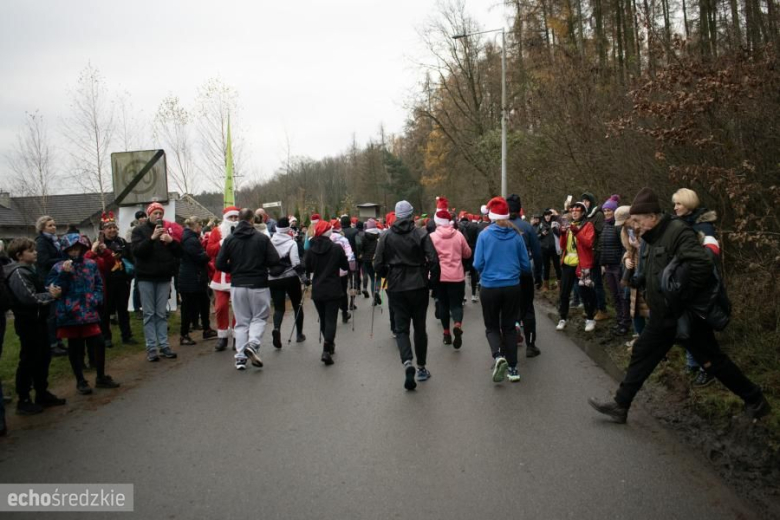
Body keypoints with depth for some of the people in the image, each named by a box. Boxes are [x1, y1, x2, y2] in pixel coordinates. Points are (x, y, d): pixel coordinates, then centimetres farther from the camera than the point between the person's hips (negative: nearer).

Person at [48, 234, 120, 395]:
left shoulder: (91, 264, 6)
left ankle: (101, 377, 19)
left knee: (99, 343, 2)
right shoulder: (59, 268, -3)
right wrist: (64, 274, -21)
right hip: (70, 314, -2)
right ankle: (80, 381, 20)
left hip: (89, 312, 2)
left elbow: (98, 284, 12)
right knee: (74, 347, 8)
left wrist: (96, 299, -4)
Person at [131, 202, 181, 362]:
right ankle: (151, 348, 2)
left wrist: (171, 241, -13)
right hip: (146, 277, -2)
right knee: (149, 314, 1)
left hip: (164, 277, 2)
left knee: (162, 314, 7)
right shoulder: (140, 231, 3)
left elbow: (179, 253, 4)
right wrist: (152, 238, -22)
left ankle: (164, 345, 10)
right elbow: (136, 251, -13)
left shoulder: (169, 229, 9)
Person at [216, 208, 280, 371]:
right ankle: (253, 344, -12)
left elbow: (220, 264, -3)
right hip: (258, 285, -2)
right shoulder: (262, 238, -6)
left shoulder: (229, 240, 0)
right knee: (259, 317, 12)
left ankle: (240, 357, 7)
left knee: (241, 321, 11)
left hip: (237, 286, 2)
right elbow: (274, 260, -10)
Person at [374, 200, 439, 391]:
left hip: (396, 288, 0)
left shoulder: (386, 236, -2)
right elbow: (433, 260, -11)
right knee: (420, 327, 12)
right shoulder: (421, 234, -6)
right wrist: (434, 280, 5)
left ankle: (407, 362, -18)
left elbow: (378, 265, -3)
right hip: (419, 287, 0)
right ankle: (421, 368, 20)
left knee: (401, 328, 6)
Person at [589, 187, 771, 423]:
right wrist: (641, 281, 6)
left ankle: (754, 399, 24)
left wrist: (682, 297, -23)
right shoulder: (655, 238, 10)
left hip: (687, 314, -9)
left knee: (712, 360, 4)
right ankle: (620, 405, 17)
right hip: (664, 316, 9)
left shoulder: (678, 231, -18)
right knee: (641, 354, 10)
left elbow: (703, 265, -29)